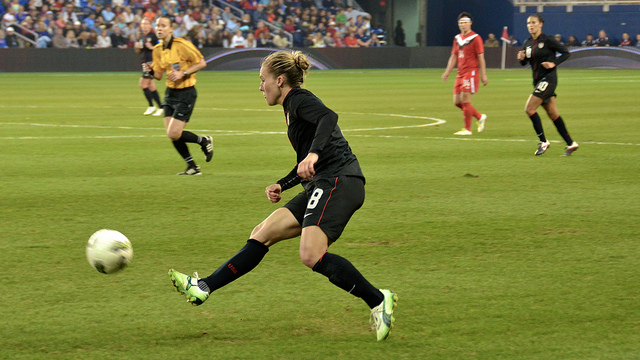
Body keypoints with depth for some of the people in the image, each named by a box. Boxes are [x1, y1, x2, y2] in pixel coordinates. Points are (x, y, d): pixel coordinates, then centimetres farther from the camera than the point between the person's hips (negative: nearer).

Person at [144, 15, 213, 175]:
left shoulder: (182, 45, -15)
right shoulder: (158, 50, 6)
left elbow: (201, 63, -12)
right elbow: (159, 75, 14)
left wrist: (183, 73, -21)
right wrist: (150, 71, -8)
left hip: (186, 93, -7)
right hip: (170, 92, 7)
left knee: (174, 134, -14)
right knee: (171, 134, 1)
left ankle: (204, 141, 13)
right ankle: (192, 167, 16)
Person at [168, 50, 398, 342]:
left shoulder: (300, 100, -4)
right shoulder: (292, 108, 25)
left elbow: (329, 118, -26)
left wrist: (314, 153, -39)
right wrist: (281, 186, 23)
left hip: (339, 181, -10)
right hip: (323, 186, 10)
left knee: (311, 256, -25)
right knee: (262, 235, 7)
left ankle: (378, 301, -19)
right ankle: (204, 288, 8)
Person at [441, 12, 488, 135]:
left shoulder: (475, 38, -7)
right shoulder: (457, 39, 14)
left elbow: (481, 58, -8)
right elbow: (453, 57, 19)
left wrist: (483, 75, -10)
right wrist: (447, 72, 11)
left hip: (471, 72, -8)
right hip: (460, 73, 8)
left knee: (465, 100, -10)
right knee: (457, 101, 6)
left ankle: (467, 129, -1)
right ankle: (480, 117, 21)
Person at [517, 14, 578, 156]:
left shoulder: (547, 40, -10)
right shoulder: (527, 43, 10)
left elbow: (566, 53, -7)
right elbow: (524, 62, 19)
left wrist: (553, 63, -18)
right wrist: (521, 58, -3)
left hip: (548, 79, -7)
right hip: (538, 80, 7)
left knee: (530, 108, -15)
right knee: (553, 114, 8)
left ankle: (543, 142, -5)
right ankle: (570, 144, 16)